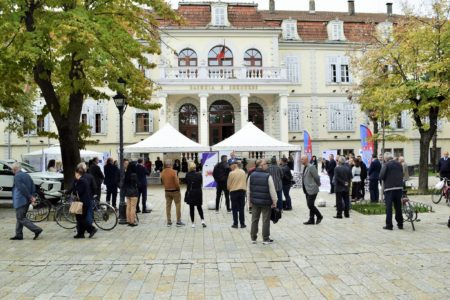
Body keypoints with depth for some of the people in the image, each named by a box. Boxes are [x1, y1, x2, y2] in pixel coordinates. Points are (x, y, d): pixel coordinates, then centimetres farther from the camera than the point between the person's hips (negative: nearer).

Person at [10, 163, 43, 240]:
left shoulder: (17, 176, -13)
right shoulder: (27, 175, 14)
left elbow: (22, 188, -22)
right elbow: (33, 187, 10)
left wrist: (30, 197, -17)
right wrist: (31, 197, 2)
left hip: (20, 201, -9)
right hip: (26, 201, 9)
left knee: (21, 218, -5)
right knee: (20, 217, 16)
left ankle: (37, 230, -12)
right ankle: (19, 235, 19)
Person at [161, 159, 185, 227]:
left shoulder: (162, 172, -2)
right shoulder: (173, 172, -18)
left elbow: (162, 182, 5)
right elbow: (176, 182, -18)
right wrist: (178, 188, -2)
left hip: (167, 191, 5)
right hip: (175, 191, -5)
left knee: (168, 206, 10)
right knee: (178, 206, 5)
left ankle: (169, 222, 15)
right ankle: (178, 222, 7)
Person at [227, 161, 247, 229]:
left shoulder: (232, 173, -10)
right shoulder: (243, 172, 2)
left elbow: (228, 184, -3)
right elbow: (245, 182, 9)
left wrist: (229, 189, 16)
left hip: (234, 191, -3)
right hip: (242, 191, 4)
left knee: (234, 209, 5)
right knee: (241, 208, 8)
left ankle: (235, 224, 6)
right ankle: (242, 224, 10)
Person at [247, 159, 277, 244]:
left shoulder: (251, 176, 1)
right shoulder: (268, 176, -14)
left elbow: (248, 190, 6)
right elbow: (272, 190, -13)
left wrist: (250, 201, 14)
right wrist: (274, 201, -2)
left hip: (255, 201, 5)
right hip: (266, 202, -4)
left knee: (254, 219, 13)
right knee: (266, 220, 6)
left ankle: (253, 238, 20)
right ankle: (266, 239, 12)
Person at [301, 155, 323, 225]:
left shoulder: (311, 167, -17)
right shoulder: (304, 167, 11)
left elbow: (317, 177, -15)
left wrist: (318, 185, -2)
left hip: (312, 190, -9)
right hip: (307, 190, 9)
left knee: (310, 205, -7)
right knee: (310, 205, 11)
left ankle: (319, 216, 12)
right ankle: (311, 220, 18)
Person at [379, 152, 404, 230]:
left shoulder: (386, 165, -9)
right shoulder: (399, 164, 9)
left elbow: (381, 176, -14)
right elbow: (402, 175, 15)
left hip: (389, 188, -5)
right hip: (399, 187, 6)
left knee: (389, 207, -1)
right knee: (398, 206, 14)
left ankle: (389, 225, -1)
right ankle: (400, 224, 22)